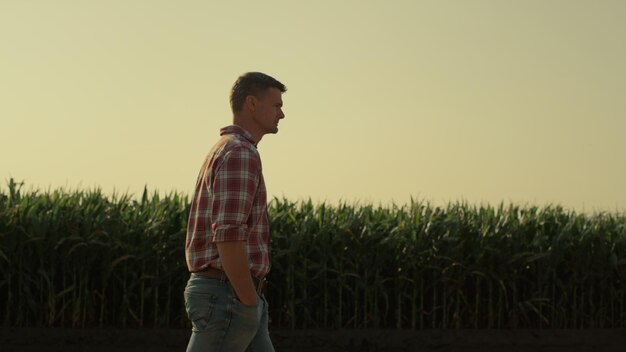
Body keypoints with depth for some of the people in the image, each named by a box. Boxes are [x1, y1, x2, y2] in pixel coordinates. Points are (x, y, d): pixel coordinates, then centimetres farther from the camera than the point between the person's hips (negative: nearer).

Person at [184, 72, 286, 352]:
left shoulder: (224, 152, 20)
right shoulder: (240, 154, -14)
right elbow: (228, 236, -24)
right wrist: (251, 305, -19)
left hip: (234, 297, 11)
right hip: (230, 297, -11)